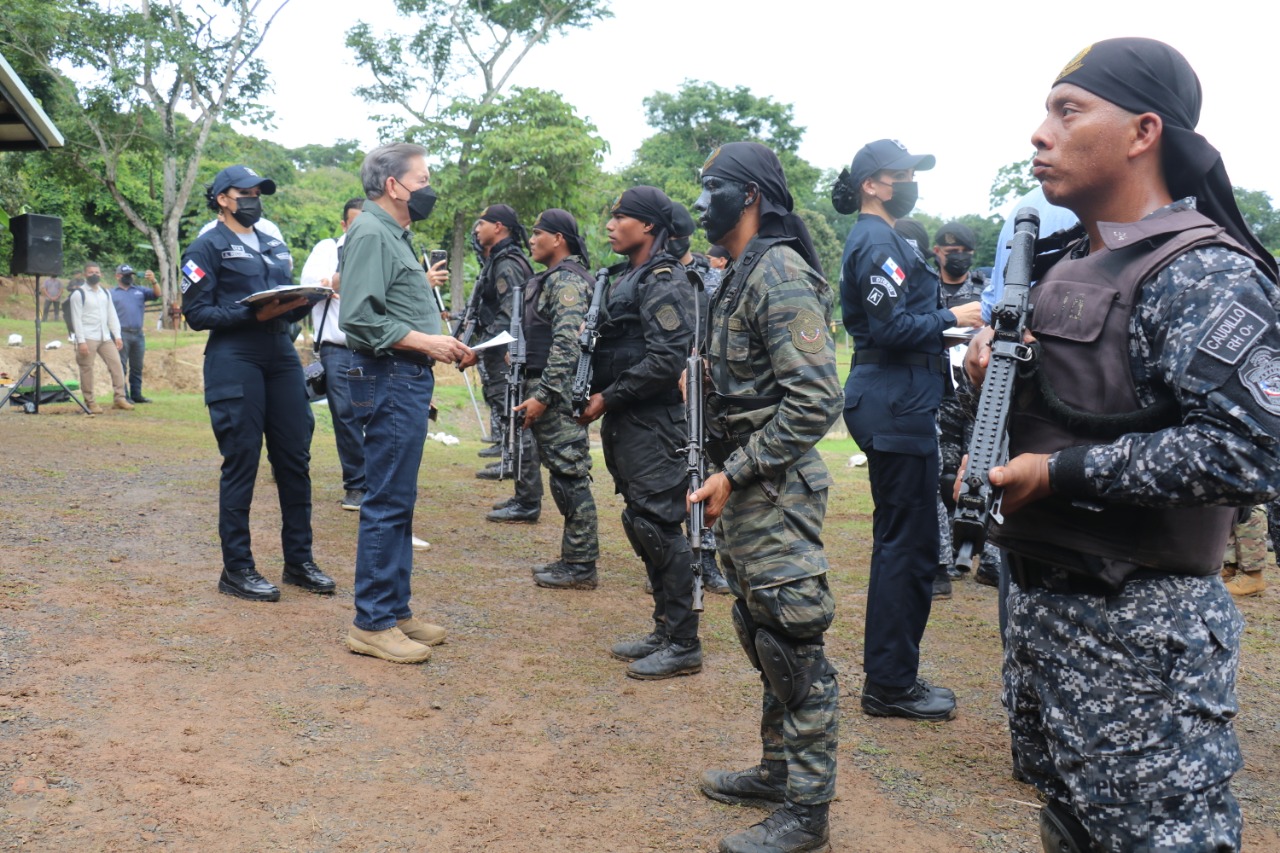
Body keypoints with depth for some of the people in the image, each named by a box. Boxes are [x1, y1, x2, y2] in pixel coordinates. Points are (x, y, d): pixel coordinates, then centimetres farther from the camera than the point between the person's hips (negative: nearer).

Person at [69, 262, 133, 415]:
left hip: (105, 337, 5)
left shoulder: (105, 293, 15)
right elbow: (77, 319, -9)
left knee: (116, 365, -1)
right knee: (87, 370, -3)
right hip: (88, 338, -5)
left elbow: (112, 315, 15)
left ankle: (120, 398, 2)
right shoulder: (78, 294, -3)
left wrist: (117, 336, 6)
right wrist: (81, 341, -16)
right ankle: (90, 402, 4)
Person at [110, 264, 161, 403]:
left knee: (137, 368, 9)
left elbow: (157, 294, 5)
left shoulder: (140, 291, 16)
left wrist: (153, 281, -13)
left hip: (138, 334, 4)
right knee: (121, 367, -4)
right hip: (121, 334, -4)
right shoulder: (112, 294, 7)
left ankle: (136, 395, 16)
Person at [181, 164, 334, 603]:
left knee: (295, 459, 6)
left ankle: (299, 559, 17)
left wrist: (302, 302, -2)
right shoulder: (207, 247, 1)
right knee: (241, 463, -3)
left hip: (282, 356, 6)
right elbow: (197, 313, -7)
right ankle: (236, 569, 7)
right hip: (235, 359, -6)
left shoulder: (276, 247, 21)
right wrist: (253, 313, -18)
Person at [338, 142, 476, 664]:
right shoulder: (371, 233, -12)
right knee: (387, 503, -6)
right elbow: (359, 318, -21)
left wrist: (444, 345, 11)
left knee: (398, 501, 14)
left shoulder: (395, 233, 20)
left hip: (408, 378, 11)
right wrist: (424, 341, -20)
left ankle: (395, 609, 23)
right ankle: (371, 623, 2)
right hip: (390, 379, -11)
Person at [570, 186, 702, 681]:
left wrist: (608, 399, -15)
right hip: (624, 424, 10)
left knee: (659, 526, -8)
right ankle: (665, 630, 24)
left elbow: (666, 360, -22)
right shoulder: (623, 278, 17)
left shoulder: (664, 282, -13)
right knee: (640, 524, 13)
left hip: (654, 426, -10)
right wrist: (594, 395, 7)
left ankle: (683, 645, 0)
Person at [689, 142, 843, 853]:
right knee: (761, 631, 18)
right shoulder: (745, 275, 15)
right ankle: (779, 771, 32)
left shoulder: (780, 273, -16)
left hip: (776, 491, -10)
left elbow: (815, 400, -24)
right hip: (748, 485, 10)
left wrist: (736, 474, -21)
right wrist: (731, 475, 13)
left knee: (793, 644, -3)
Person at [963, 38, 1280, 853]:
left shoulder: (1205, 275, -16)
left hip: (1145, 626, -9)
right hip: (1041, 597, 9)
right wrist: (997, 364, 0)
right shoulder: (1064, 265, 11)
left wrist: (1062, 473, -23)